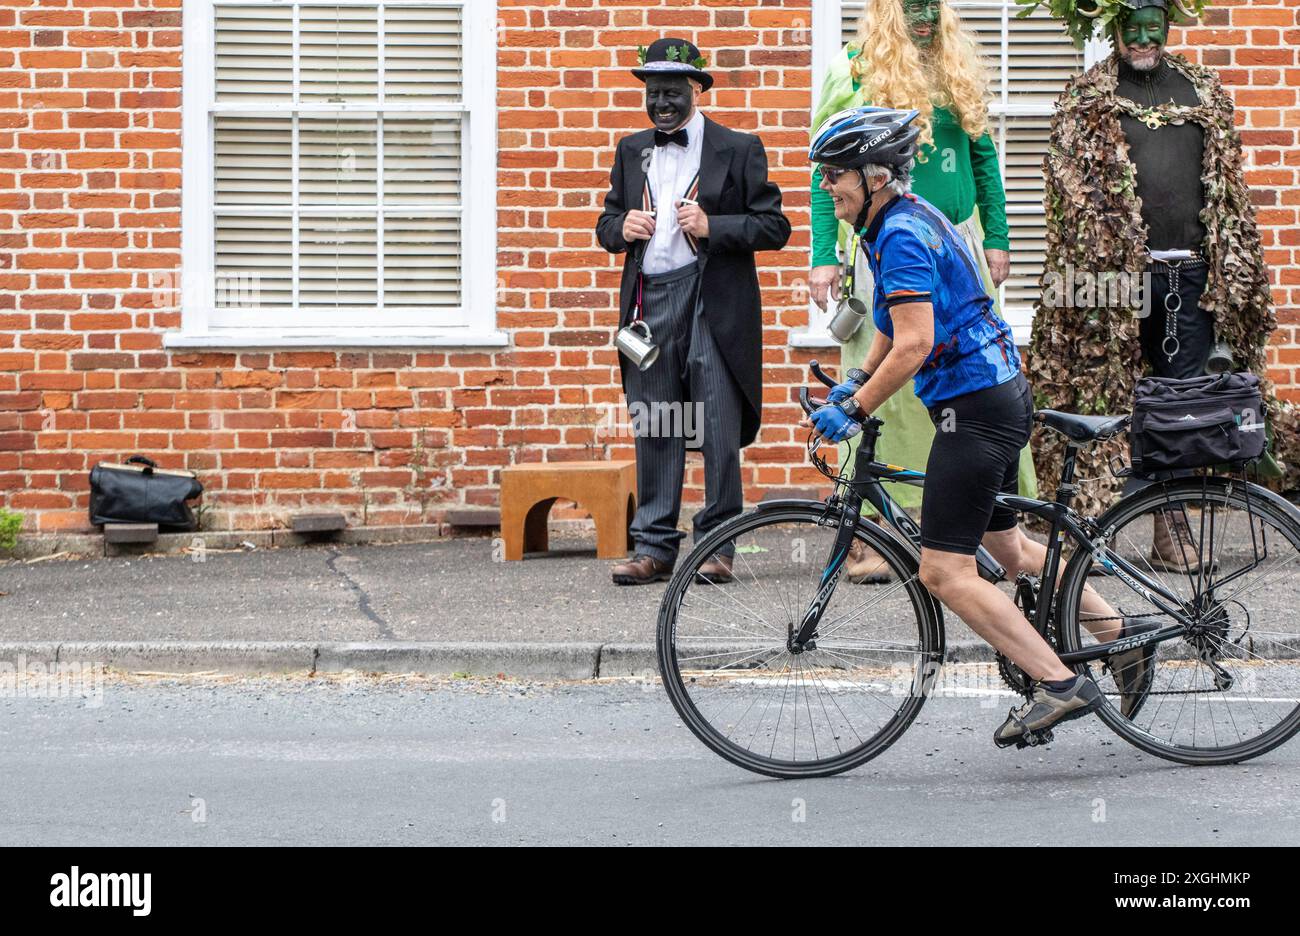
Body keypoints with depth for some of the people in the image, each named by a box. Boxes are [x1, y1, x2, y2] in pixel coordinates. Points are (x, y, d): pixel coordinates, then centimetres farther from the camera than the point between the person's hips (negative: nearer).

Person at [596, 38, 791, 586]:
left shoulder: (738, 150, 2)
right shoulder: (631, 151, 16)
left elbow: (774, 227, -1)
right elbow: (607, 224, 21)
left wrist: (712, 226, -14)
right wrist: (621, 228, -2)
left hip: (713, 306, -4)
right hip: (649, 301, 4)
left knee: (719, 430, -3)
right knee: (654, 431, 5)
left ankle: (717, 546, 4)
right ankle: (654, 547, 9)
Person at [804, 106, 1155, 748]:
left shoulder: (902, 237, -18)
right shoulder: (909, 218, 13)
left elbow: (913, 346, -26)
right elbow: (898, 325, 26)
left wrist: (852, 411, -20)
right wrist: (854, 386, 18)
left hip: (974, 407, -11)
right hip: (1001, 393, 11)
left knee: (945, 573, -10)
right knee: (1005, 546, 25)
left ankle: (1060, 685, -11)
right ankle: (1122, 633, 32)